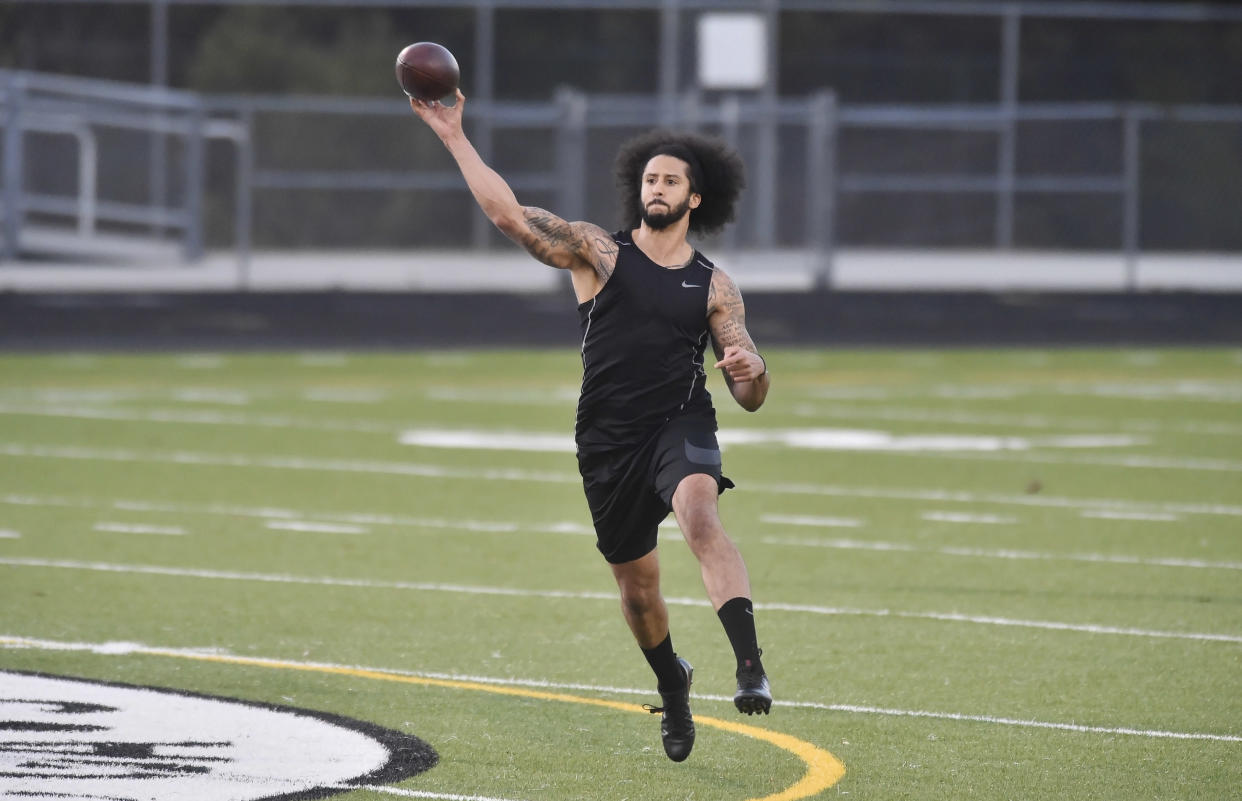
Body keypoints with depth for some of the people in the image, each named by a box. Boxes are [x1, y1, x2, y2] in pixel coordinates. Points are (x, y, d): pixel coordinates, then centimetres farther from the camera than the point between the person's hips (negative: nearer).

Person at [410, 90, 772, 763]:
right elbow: (509, 215, -7)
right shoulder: (596, 251, 4)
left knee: (700, 517, -33)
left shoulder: (714, 288, 6)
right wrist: (454, 138, -13)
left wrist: (751, 371, -21)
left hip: (680, 425, -2)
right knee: (637, 586, 11)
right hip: (607, 442, 2)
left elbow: (750, 398, 4)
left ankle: (750, 667, -44)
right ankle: (671, 684, 42)